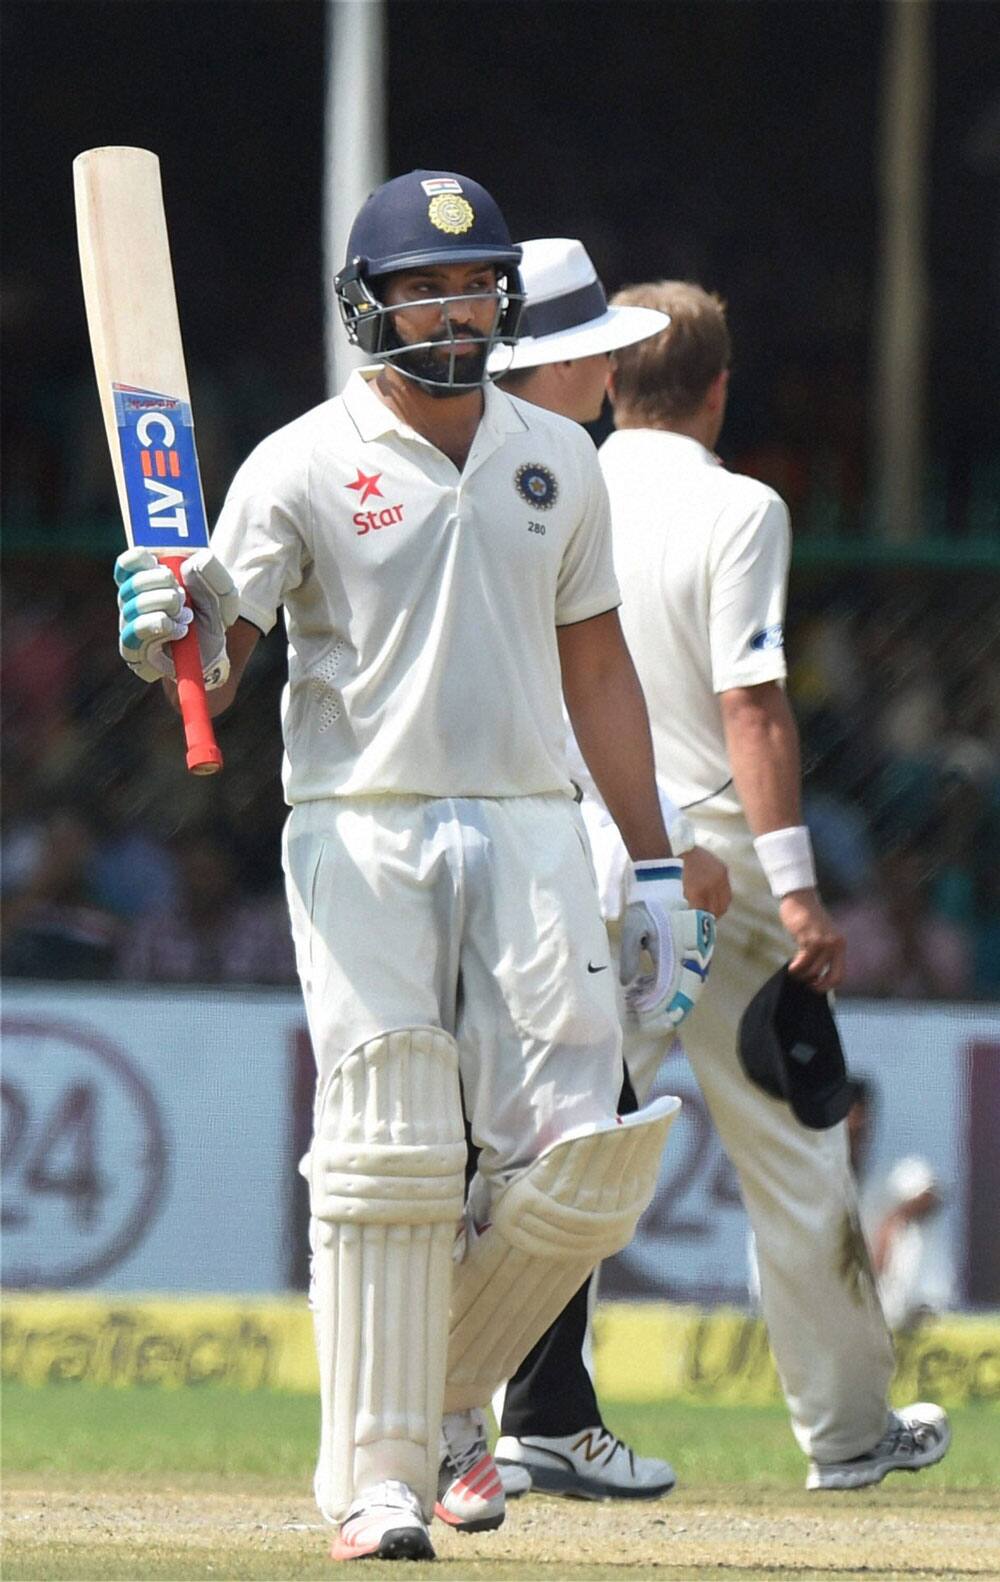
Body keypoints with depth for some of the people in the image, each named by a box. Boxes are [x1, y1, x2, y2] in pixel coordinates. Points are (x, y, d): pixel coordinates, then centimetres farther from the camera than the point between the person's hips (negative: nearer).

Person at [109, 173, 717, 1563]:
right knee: (386, 1162, -10)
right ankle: (377, 1477, -5)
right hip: (364, 834, -4)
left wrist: (657, 871, 14)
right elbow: (215, 662, -6)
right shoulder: (302, 467, 0)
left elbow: (597, 666, 17)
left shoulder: (555, 459, 13)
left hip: (531, 830, 4)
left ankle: (448, 1395, 18)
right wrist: (173, 629, -31)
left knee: (579, 1166, -5)